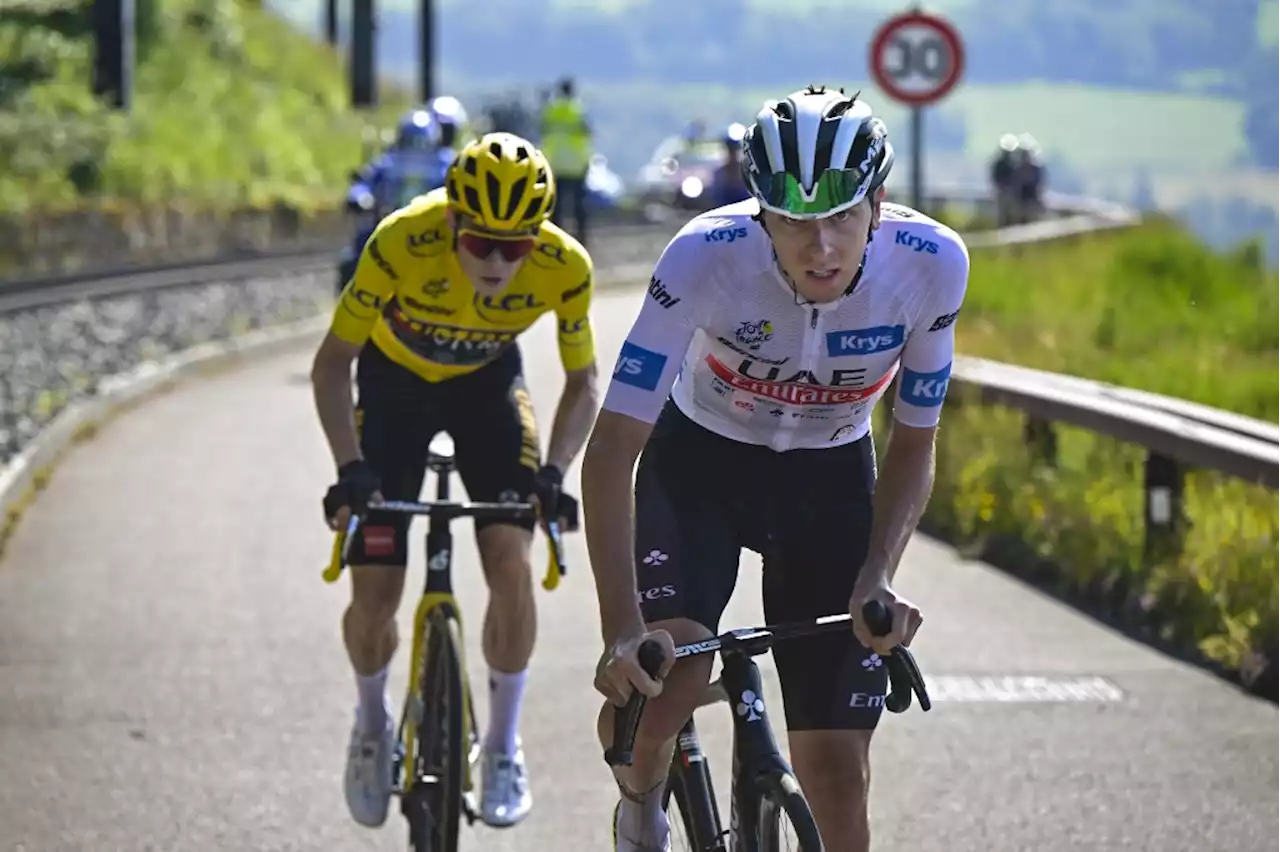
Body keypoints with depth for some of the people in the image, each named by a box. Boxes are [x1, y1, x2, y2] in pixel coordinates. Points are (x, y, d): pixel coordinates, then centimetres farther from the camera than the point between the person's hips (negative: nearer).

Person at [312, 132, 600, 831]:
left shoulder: (564, 267, -29)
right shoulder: (402, 243, -35)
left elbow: (582, 384, -12)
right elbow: (333, 361, -23)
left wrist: (552, 471, -29)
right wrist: (350, 467, -35)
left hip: (487, 383, 1)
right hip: (395, 382, -1)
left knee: (511, 562, -19)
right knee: (375, 597, -8)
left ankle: (503, 745, 2)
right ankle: (373, 719, 24)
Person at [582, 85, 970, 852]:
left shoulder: (932, 264, -26)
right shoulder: (706, 257, -33)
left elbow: (912, 447, -10)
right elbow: (612, 451, -32)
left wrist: (878, 580, -26)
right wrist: (622, 631, -41)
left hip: (830, 474, 2)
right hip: (700, 458, -2)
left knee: (837, 769, -5)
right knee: (659, 676, -28)